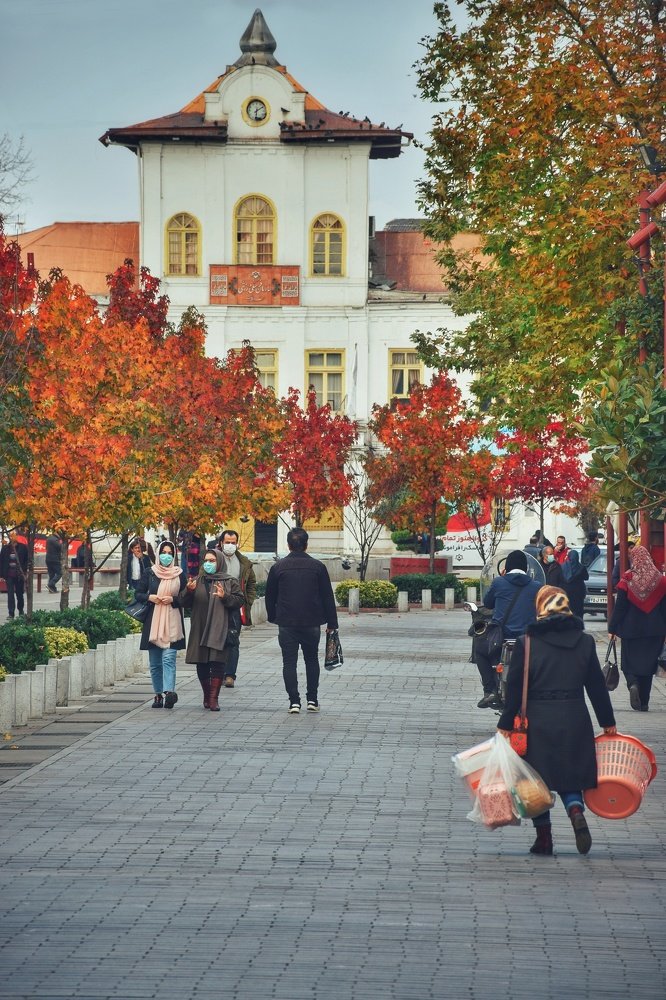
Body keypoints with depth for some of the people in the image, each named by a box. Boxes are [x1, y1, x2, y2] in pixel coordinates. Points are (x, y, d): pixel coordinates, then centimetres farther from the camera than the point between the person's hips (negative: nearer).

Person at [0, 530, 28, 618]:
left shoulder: (23, 547, -2)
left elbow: (27, 560, 1)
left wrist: (25, 572, -7)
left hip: (19, 575, -1)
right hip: (9, 575, 1)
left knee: (20, 594, 11)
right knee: (10, 594, -3)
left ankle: (21, 612, 27)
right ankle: (11, 613, -3)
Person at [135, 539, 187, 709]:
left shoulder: (179, 574, 6)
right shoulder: (149, 573, 8)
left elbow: (186, 598, 8)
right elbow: (138, 594, 11)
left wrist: (173, 599, -10)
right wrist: (149, 597, -9)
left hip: (172, 622, -2)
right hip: (152, 622, 2)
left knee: (168, 658, -15)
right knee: (154, 662, 4)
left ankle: (168, 692, -27)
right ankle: (158, 694, 12)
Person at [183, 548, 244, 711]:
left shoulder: (230, 582, 5)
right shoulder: (198, 581, 13)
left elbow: (239, 600, -2)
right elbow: (186, 603, 11)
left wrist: (225, 597, -18)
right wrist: (189, 591, -9)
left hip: (220, 629, -3)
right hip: (200, 629, 3)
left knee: (217, 663, -10)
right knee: (201, 664, 4)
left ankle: (213, 698, -8)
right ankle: (207, 695, 19)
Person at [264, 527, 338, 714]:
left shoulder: (278, 567, -2)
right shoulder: (317, 566, -2)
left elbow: (270, 596, 6)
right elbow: (327, 596, 1)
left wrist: (273, 617, 21)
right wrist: (331, 622, 8)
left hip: (286, 623, -1)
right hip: (312, 622, 1)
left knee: (289, 661, 3)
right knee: (311, 660, 15)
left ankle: (294, 701, -4)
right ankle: (312, 700, 12)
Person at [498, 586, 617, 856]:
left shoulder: (527, 644, -6)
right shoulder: (585, 641, 1)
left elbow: (515, 687, -4)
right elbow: (596, 685, 7)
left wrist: (506, 724, 3)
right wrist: (607, 722, 16)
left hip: (538, 721, -2)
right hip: (575, 720, 2)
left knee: (537, 778, 9)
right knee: (570, 776, 12)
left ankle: (543, 838, 9)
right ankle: (576, 811, -17)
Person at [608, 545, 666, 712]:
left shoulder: (627, 581, -9)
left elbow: (619, 607, -7)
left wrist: (612, 628, 1)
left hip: (631, 629, -2)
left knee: (629, 662, 10)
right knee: (648, 663, 10)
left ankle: (633, 684, -21)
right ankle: (644, 703, 11)